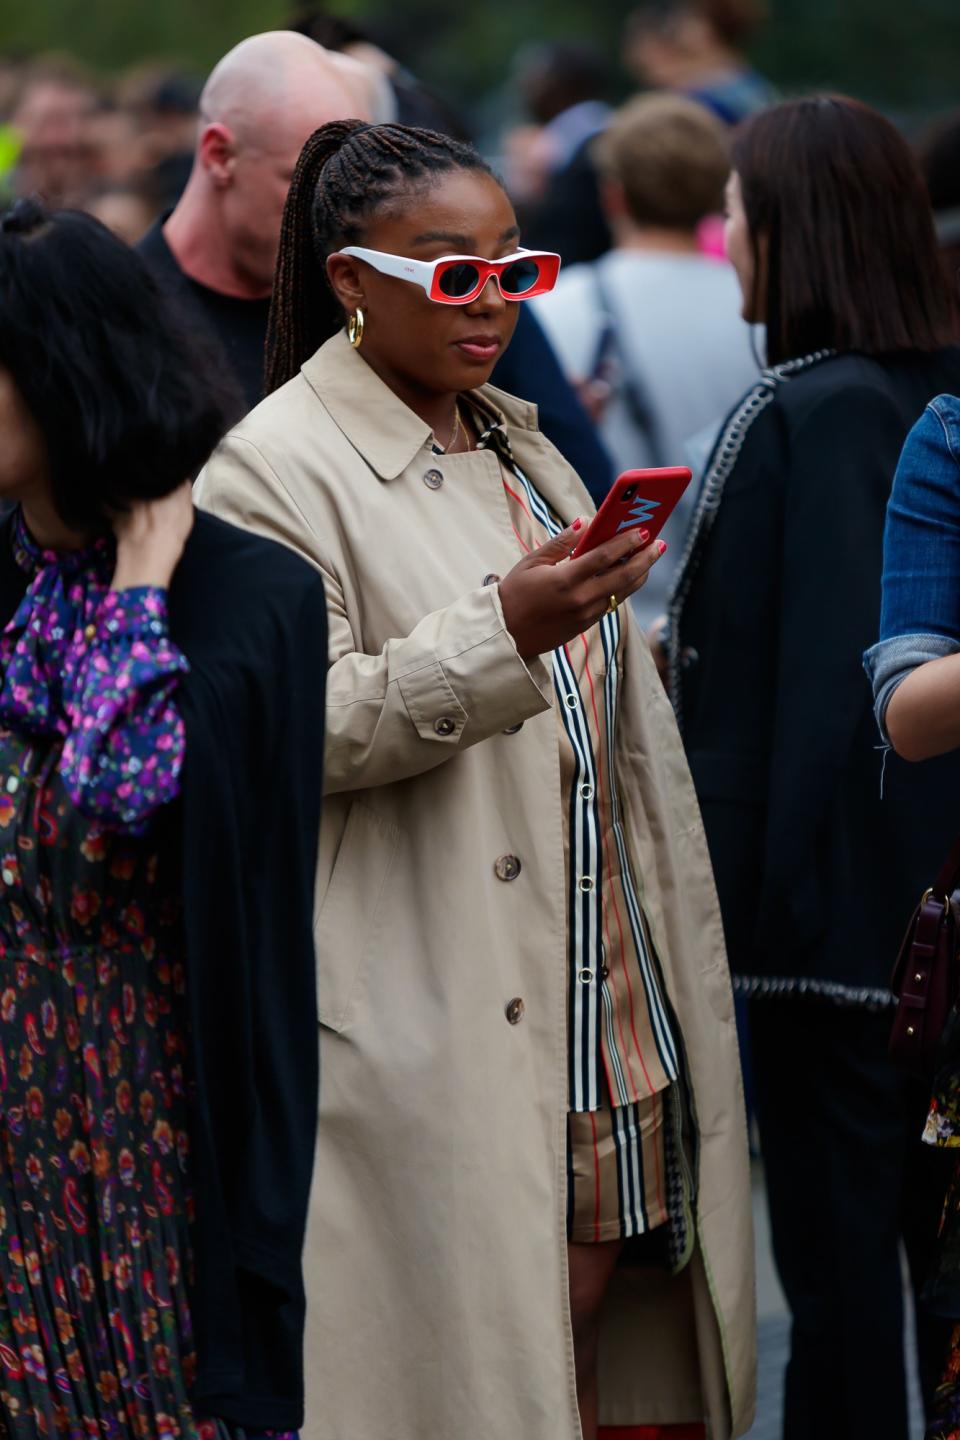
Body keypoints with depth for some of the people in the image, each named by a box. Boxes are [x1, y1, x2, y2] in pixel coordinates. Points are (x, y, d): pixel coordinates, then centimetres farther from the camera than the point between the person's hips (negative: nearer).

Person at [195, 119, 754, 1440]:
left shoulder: (519, 445, 18)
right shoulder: (276, 465, -8)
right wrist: (504, 633, -26)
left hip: (598, 985, 8)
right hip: (435, 1020, -7)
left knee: (587, 1320, 6)